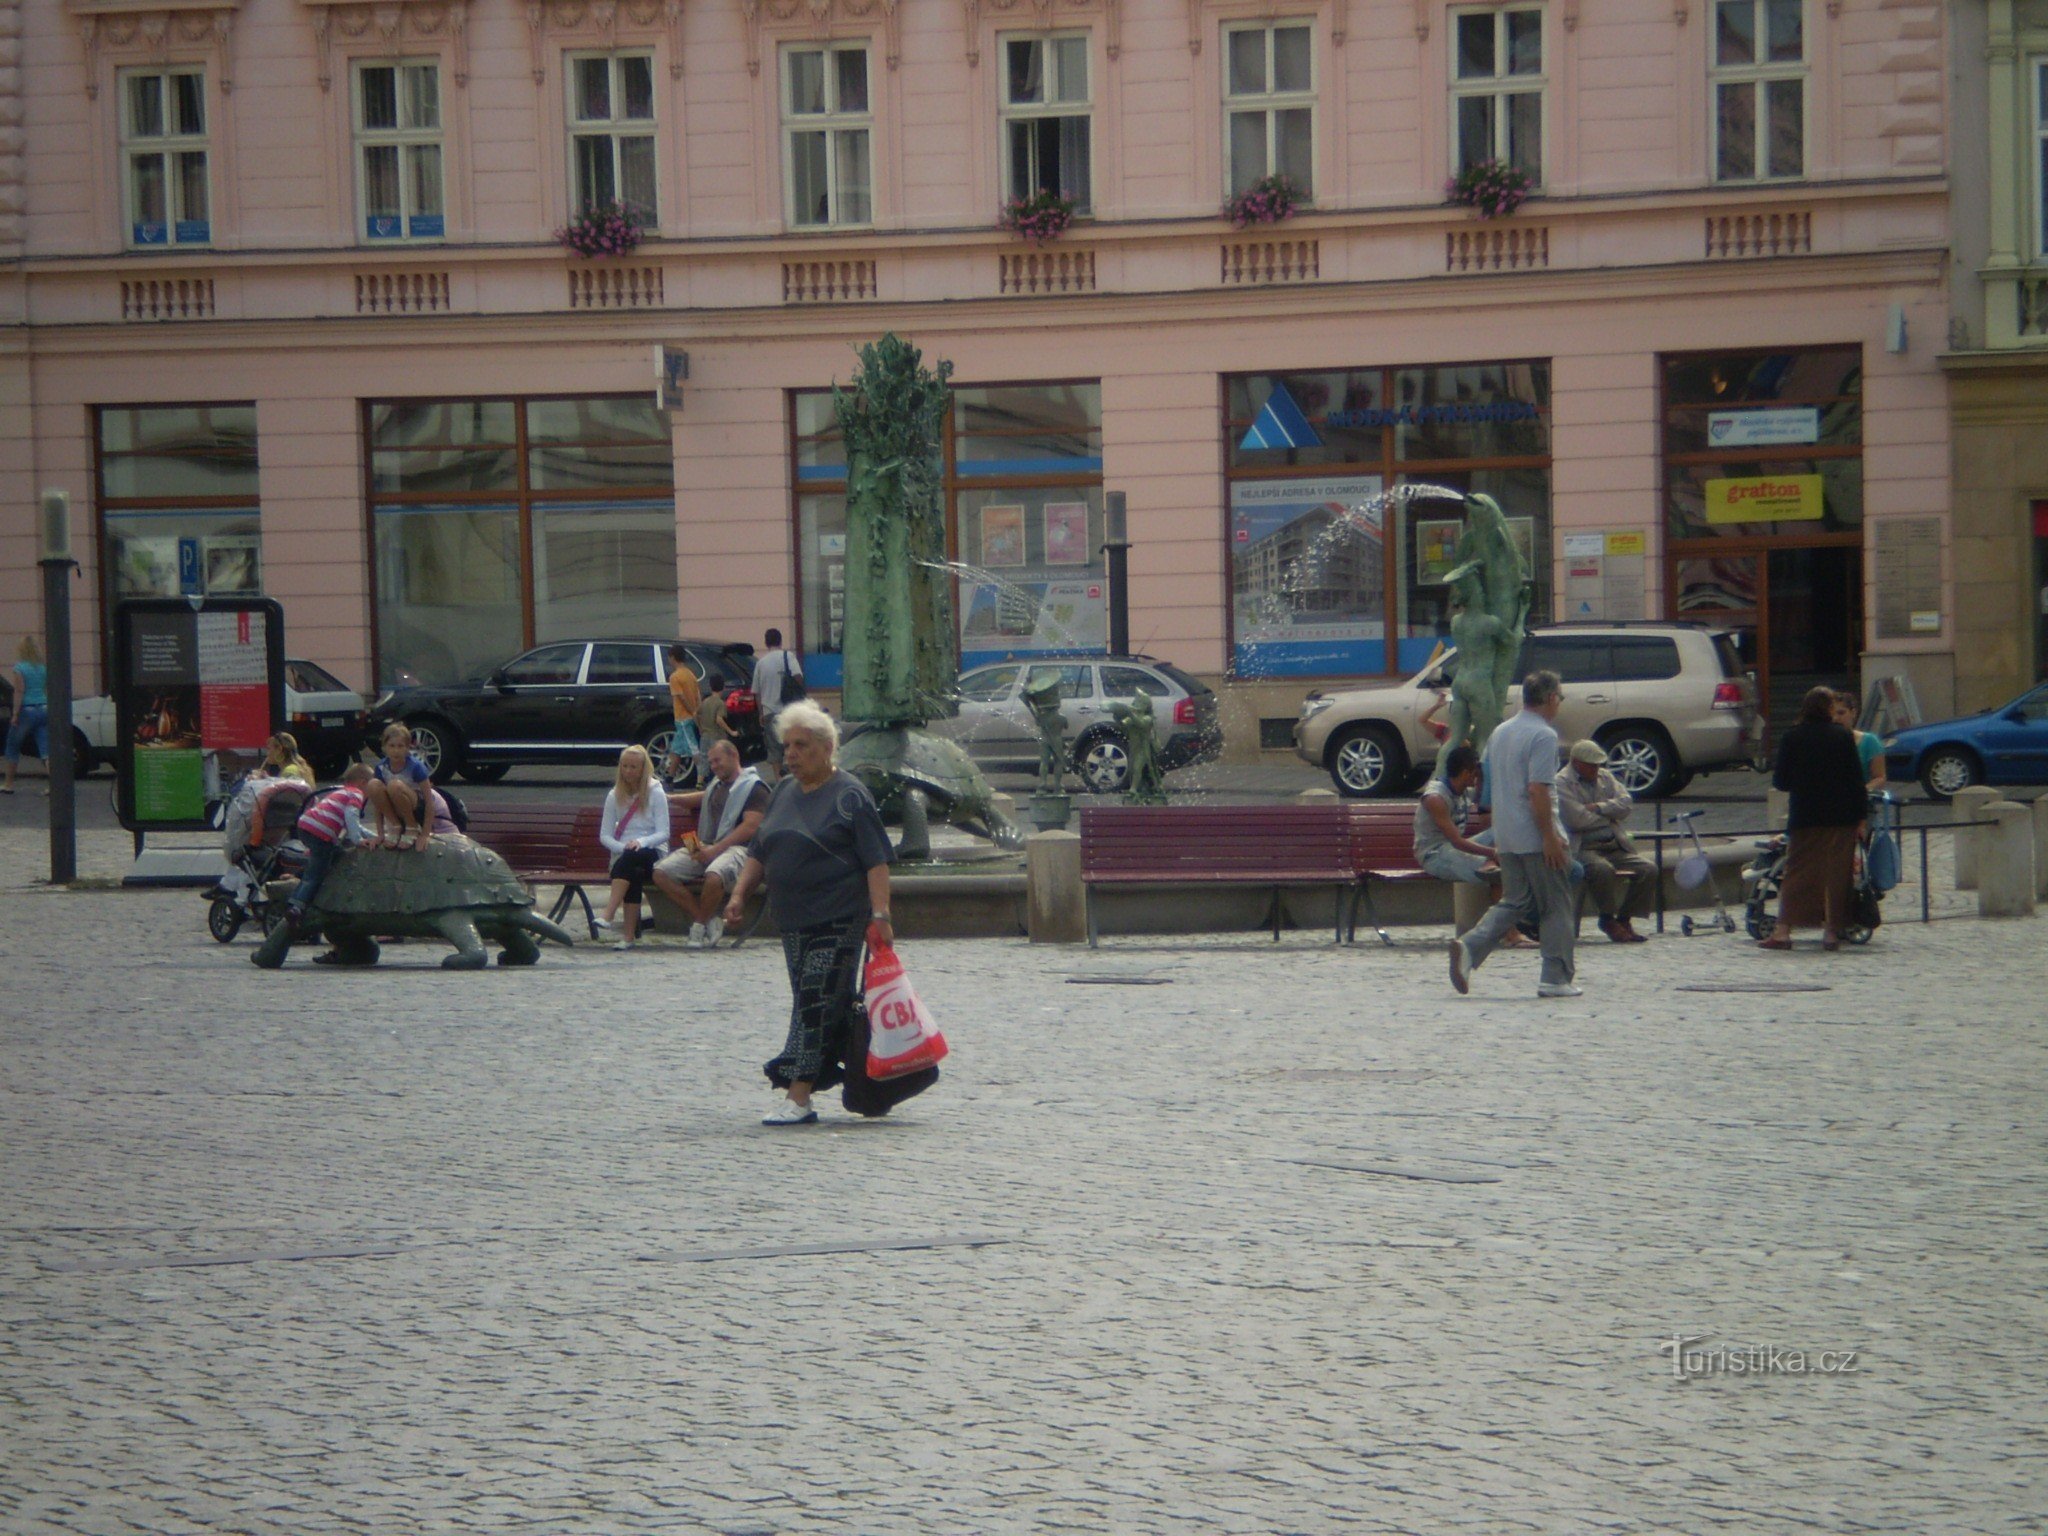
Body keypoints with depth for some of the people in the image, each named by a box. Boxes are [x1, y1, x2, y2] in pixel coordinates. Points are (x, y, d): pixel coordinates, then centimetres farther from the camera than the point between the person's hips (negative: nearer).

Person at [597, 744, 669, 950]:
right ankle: (630, 935, -43)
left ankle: (609, 915, -49)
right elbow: (604, 835, 6)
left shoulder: (656, 793, 1)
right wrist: (624, 847, -15)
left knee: (630, 858, -38)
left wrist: (641, 842, -25)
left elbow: (663, 833, -6)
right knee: (634, 874, -35)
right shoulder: (614, 795, 10)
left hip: (652, 852, -2)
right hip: (623, 854, 2)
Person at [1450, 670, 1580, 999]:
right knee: (1556, 906, 3)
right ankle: (1556, 978, 5)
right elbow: (1538, 789, -21)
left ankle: (1470, 947, -10)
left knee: (1514, 902, 11)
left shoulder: (1500, 732, 14)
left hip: (1506, 837, 8)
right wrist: (1550, 837, -19)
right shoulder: (1543, 735, -13)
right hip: (1536, 837, -8)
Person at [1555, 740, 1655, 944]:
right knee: (1602, 869, -36)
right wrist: (1609, 816, -2)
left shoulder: (1605, 777, 16)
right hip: (1582, 848, -7)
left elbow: (1627, 803, 4)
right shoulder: (1561, 783, -6)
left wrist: (1599, 808, -10)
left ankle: (1625, 919, -1)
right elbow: (1578, 819, -17)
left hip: (1614, 846, 7)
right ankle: (1608, 919, -15)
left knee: (1648, 870, -12)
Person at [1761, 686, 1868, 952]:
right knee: (1837, 874, 5)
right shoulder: (1843, 736, -2)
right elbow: (1856, 779, -2)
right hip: (1841, 819, 0)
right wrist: (1861, 816, 3)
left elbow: (1780, 781, 1)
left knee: (1796, 874, 4)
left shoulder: (1792, 738, -2)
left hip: (1805, 819, 0)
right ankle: (1831, 931, 4)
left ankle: (1783, 930, -3)